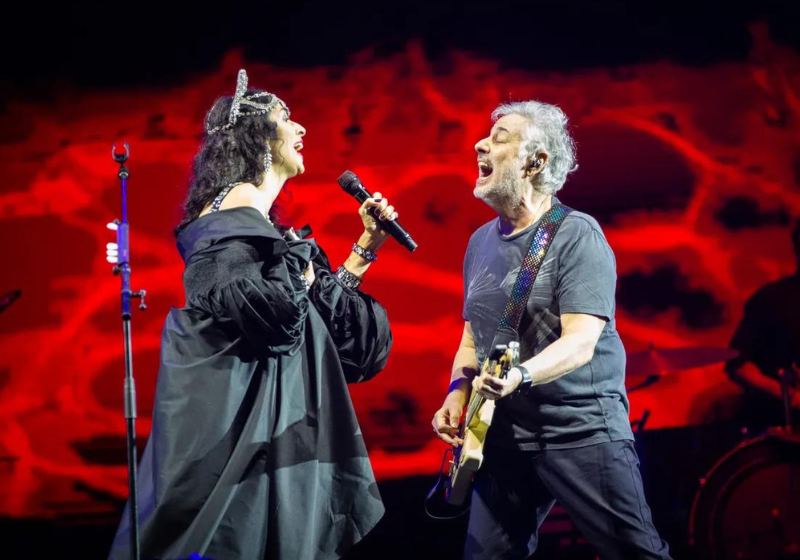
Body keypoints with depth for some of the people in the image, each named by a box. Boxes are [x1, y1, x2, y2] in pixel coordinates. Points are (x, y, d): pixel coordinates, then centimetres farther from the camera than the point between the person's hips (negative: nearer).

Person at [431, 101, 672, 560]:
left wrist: (518, 376, -38)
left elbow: (581, 341, -21)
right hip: (504, 437, 7)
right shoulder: (481, 242, 12)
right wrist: (459, 391, 1)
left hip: (583, 431, -6)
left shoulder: (576, 234, -11)